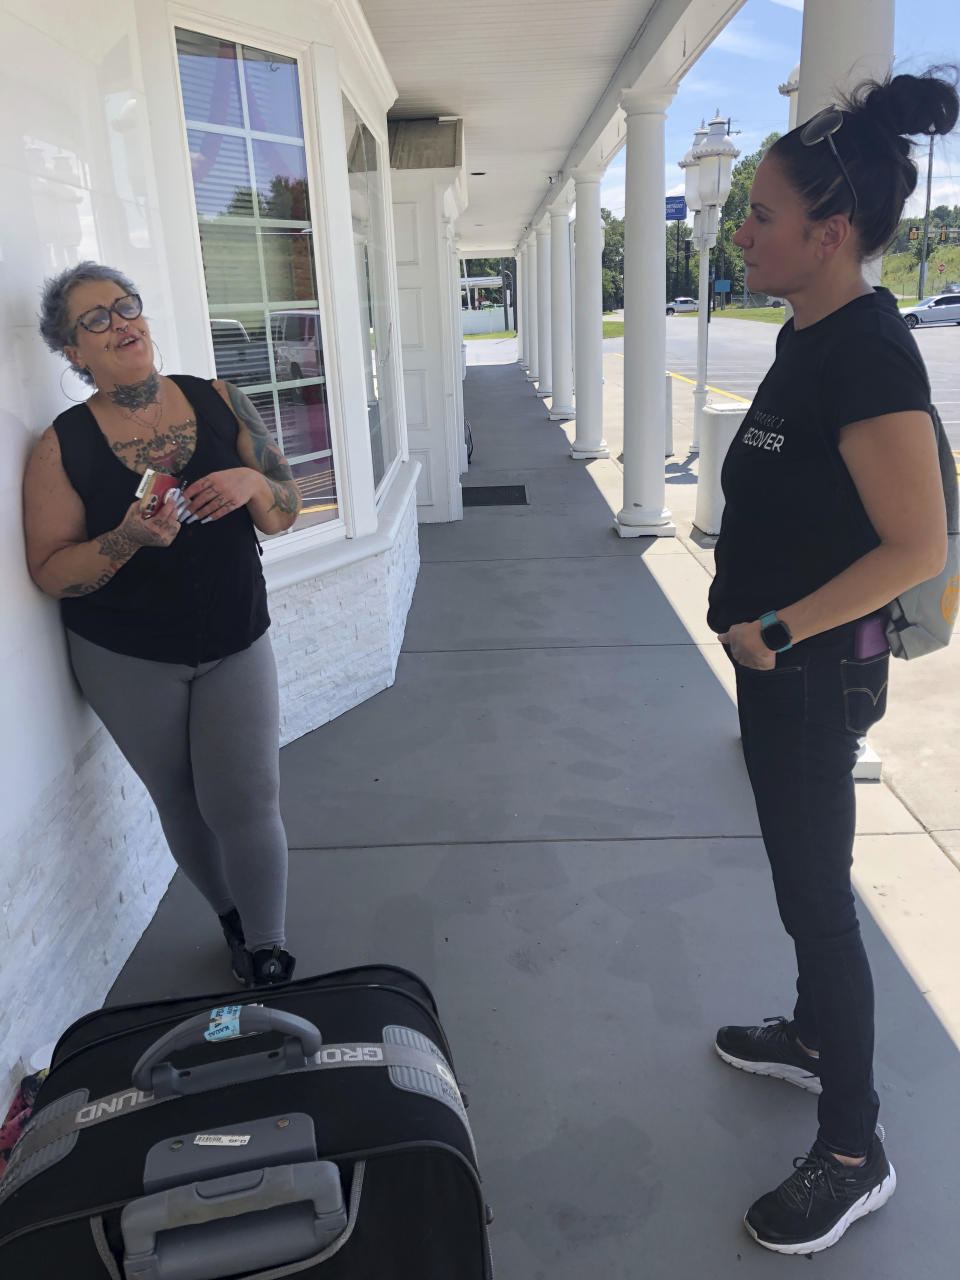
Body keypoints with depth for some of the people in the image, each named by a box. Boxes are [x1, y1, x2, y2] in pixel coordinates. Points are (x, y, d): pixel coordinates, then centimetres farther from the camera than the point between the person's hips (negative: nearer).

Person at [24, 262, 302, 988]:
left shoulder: (219, 402, -4)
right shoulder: (63, 446, -8)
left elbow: (284, 513, 2)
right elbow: (51, 572, -9)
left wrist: (253, 483, -21)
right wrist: (128, 538, -26)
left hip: (236, 645, 0)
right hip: (127, 662, 0)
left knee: (245, 804, -4)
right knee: (181, 804, 13)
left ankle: (269, 958, 16)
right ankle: (233, 921, 38)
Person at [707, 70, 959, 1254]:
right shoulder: (807, 335, 7)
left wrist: (776, 631, -19)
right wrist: (760, 629, 11)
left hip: (813, 667, -9)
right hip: (778, 657, 9)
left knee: (816, 892, 3)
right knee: (803, 877, 23)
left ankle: (854, 1153, 23)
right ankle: (814, 1037, 45)